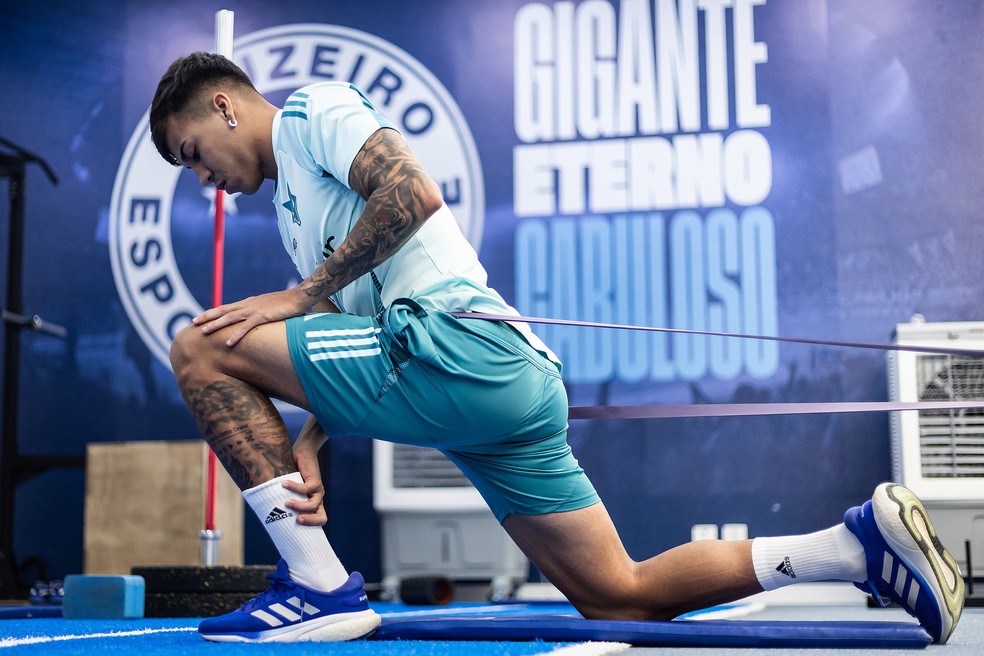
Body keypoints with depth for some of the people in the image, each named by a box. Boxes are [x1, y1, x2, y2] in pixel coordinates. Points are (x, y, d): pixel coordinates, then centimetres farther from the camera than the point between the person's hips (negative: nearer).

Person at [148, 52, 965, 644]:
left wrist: (302, 295, -7)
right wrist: (307, 446, 8)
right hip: (514, 383, 10)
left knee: (202, 350, -3)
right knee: (620, 597, 6)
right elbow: (345, 353, 25)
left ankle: (322, 587, -9)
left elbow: (412, 192, -15)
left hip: (459, 345, -10)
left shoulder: (310, 109, 6)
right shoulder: (294, 206, 33)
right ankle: (857, 542, 4)